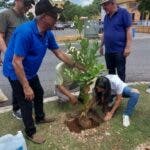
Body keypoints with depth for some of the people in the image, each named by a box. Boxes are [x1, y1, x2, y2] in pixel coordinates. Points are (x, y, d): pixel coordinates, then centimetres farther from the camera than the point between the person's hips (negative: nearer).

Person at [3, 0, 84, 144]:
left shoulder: (48, 34, -8)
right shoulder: (25, 32, -34)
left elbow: (58, 52, 5)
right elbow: (16, 62, -32)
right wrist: (26, 87, -29)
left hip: (30, 72, 9)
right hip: (16, 72, -9)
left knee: (39, 93, 23)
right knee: (27, 102, 0)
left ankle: (40, 117, 47)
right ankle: (31, 132, 22)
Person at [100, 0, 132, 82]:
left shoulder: (123, 12, -7)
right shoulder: (106, 16, 12)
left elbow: (128, 30, -10)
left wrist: (127, 47, -15)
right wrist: (101, 46, 17)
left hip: (120, 50, -6)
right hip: (108, 50, 6)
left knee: (120, 72, 3)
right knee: (110, 71, 16)